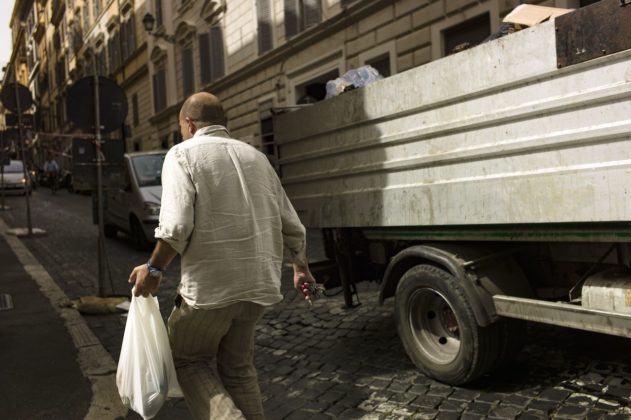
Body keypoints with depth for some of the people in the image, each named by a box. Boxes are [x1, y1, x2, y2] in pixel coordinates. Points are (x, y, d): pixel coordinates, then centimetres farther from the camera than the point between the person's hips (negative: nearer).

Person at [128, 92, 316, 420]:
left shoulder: (183, 154, -3)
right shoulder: (255, 157, 14)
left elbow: (176, 228, -17)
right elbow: (292, 226, 14)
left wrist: (153, 270, -2)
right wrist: (301, 268, 27)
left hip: (210, 285, -5)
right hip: (259, 284, 6)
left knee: (187, 360, 16)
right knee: (238, 367, 20)